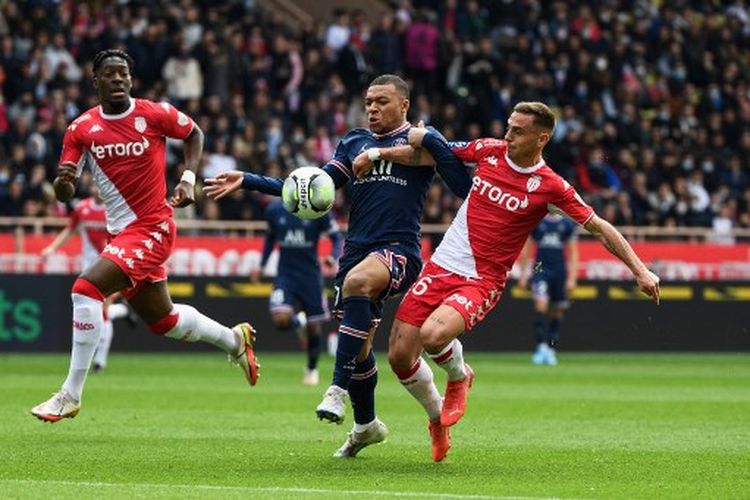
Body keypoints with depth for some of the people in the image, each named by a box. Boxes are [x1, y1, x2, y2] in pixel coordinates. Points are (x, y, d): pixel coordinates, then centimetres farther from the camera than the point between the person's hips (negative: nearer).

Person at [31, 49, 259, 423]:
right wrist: (63, 181, -25)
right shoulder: (81, 129, -1)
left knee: (86, 288, -22)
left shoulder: (155, 114, -9)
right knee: (161, 319, 19)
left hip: (152, 228, -6)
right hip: (121, 233, 6)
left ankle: (70, 395, -17)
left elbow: (193, 133, 12)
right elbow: (65, 195, -1)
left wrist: (188, 179, -2)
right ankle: (234, 340, 46)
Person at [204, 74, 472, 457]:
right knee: (358, 346, 8)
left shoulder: (422, 141, 5)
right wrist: (247, 181, 10)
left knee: (357, 281, -37)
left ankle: (339, 388, -37)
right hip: (357, 249, 6)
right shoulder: (354, 143, 18)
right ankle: (365, 425, 31)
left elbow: (466, 188, 0)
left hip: (399, 249, -6)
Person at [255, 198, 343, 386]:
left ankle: (312, 369, 31)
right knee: (281, 319, -21)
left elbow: (336, 237, -3)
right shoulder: (274, 209, -1)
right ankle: (298, 322, 17)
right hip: (285, 273, 1)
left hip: (310, 275, -1)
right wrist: (261, 266, 14)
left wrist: (333, 257, -23)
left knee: (314, 326, 5)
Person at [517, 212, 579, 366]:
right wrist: (523, 274, 6)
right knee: (540, 304, -20)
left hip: (560, 272, 1)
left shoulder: (567, 224, 6)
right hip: (540, 269, -1)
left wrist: (572, 278, 0)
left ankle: (551, 350, 14)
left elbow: (573, 254, 7)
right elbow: (526, 250, 10)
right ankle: (541, 346, -21)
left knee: (557, 312, 4)